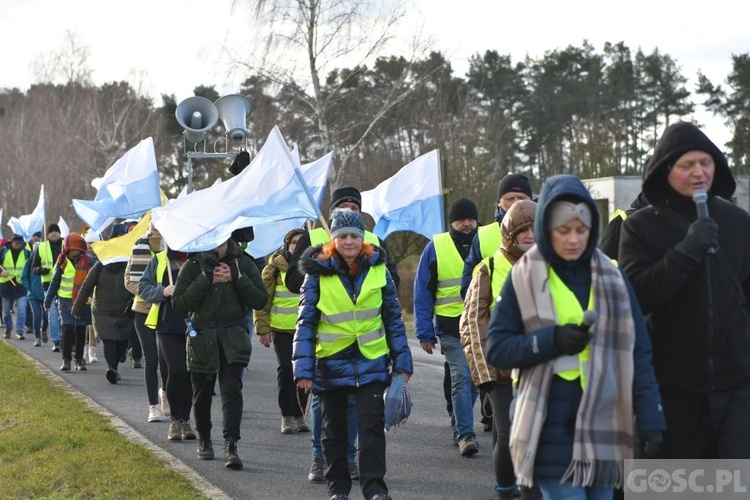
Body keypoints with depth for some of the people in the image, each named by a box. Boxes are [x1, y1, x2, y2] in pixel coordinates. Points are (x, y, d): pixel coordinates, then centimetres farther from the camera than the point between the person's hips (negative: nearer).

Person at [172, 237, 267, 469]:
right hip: (202, 337, 1)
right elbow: (178, 303, -7)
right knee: (202, 393, 12)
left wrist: (237, 278, -12)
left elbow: (261, 300, 0)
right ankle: (204, 440, 32)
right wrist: (205, 280, -15)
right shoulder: (193, 265, 0)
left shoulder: (244, 263, 3)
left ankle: (230, 445, -16)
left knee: (232, 389, -13)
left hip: (233, 338, 0)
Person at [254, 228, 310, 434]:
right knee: (286, 369, -11)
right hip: (281, 327, -3)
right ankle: (287, 416, -1)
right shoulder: (275, 267, 0)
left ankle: (299, 415, 16)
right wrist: (263, 328, -4)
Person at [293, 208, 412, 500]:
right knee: (334, 429, 11)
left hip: (371, 362, 0)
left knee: (372, 425, -7)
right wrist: (303, 369, -11)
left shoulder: (378, 269, 0)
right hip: (331, 363, 0)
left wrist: (401, 363, 5)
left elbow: (393, 318, 6)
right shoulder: (318, 273, -6)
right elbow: (306, 323, -4)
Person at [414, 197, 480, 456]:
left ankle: (459, 429, 25)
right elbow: (422, 294, 4)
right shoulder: (436, 248, 2)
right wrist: (425, 332, -2)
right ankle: (465, 434, -9)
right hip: (451, 327, -3)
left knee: (475, 380, 10)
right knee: (461, 379, -12)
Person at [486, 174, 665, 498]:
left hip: (603, 423, 3)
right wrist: (553, 341, -13)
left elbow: (637, 353, 6)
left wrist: (650, 419, 0)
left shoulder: (612, 277, 7)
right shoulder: (524, 278, 0)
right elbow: (496, 349, 0)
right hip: (551, 426, -3)